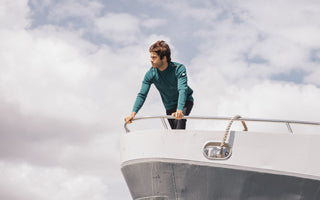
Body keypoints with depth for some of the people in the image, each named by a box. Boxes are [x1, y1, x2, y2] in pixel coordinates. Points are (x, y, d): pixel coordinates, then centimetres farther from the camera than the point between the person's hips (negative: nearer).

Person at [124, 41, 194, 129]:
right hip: (170, 106, 4)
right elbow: (142, 95, -19)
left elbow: (182, 90, -38)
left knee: (179, 121, -31)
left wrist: (179, 110, -54)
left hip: (185, 102, -4)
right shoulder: (150, 74, -15)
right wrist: (133, 113, -35)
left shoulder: (179, 69, -25)